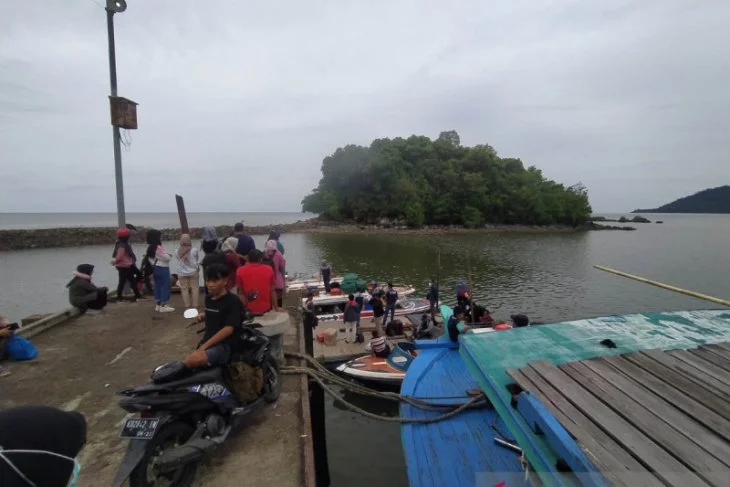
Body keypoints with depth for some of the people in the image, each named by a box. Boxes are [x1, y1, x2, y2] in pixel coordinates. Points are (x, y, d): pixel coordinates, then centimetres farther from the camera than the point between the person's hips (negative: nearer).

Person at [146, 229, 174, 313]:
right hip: (162, 269, -9)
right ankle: (163, 306, 0)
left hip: (155, 268, 9)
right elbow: (167, 257, -16)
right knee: (165, 286, -2)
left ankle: (158, 305, 20)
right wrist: (170, 255, 4)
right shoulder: (159, 248, -21)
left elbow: (149, 258, 14)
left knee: (158, 286, 14)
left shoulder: (150, 248, 8)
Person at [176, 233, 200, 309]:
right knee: (195, 288, 6)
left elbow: (177, 259, 6)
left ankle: (187, 305, 12)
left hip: (182, 273, 2)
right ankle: (195, 304, 8)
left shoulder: (177, 252, -9)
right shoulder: (194, 250, -13)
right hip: (193, 272, -1)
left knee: (184, 289, 9)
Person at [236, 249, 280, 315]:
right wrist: (276, 308, 9)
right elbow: (272, 291, -1)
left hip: (249, 309, 0)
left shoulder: (240, 271, -4)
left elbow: (240, 292, -3)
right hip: (265, 308, 1)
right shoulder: (269, 269, -3)